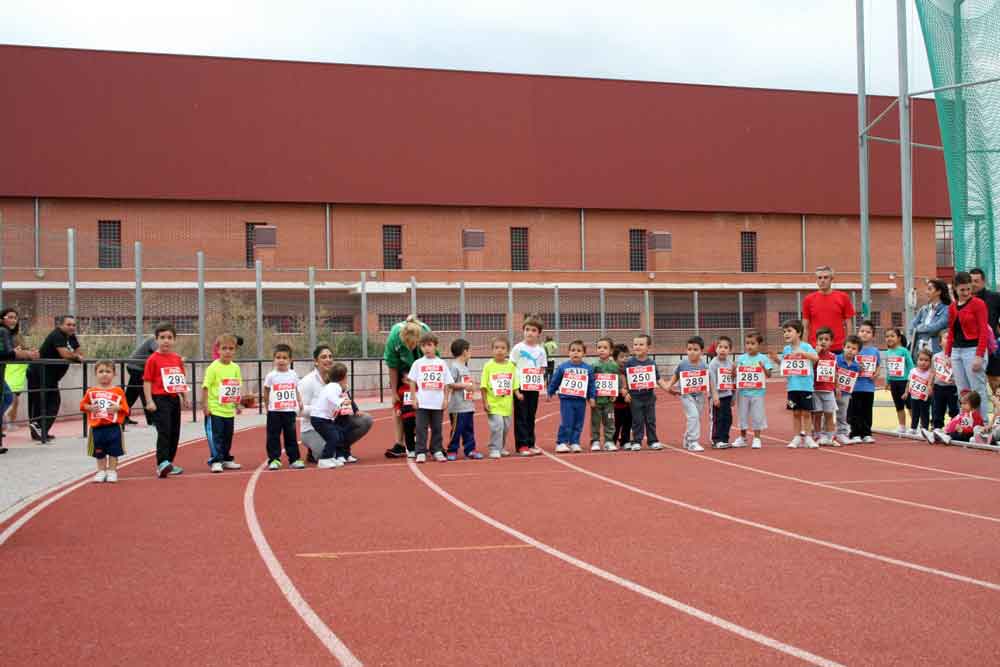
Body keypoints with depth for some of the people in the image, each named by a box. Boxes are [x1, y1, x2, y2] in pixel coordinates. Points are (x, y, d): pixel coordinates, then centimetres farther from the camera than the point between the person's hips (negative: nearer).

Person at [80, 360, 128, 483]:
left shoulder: (118, 391, -1)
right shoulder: (91, 391, 3)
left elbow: (125, 408, 1)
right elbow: (83, 405, 10)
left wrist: (117, 408, -18)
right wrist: (90, 407, -9)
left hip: (113, 427, -2)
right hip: (97, 427, 2)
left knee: (113, 451, 4)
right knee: (99, 452, 11)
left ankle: (112, 471, 16)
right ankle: (101, 471, 24)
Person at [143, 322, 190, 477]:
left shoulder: (177, 358, 10)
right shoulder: (153, 359, -7)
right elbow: (147, 381, -8)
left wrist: (185, 397, 16)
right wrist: (149, 401, -14)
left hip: (174, 399, 6)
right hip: (160, 400, -6)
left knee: (175, 433, 11)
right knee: (164, 431, -14)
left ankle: (169, 463, 23)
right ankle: (162, 464, -16)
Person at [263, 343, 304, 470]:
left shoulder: (293, 375, 4)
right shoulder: (271, 376, -3)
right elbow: (266, 392, 6)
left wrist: (300, 402, 3)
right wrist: (268, 405, 2)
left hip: (290, 411, 2)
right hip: (274, 411, -2)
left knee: (291, 436, 8)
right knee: (273, 436, 1)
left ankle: (294, 459, 14)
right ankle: (274, 459, 6)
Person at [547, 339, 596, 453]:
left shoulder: (588, 369, 3)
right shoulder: (562, 367, -3)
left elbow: (591, 384, 8)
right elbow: (554, 381, 5)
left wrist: (591, 397, 5)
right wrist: (550, 393, 8)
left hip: (581, 401, 3)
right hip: (566, 399, -3)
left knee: (578, 424, 7)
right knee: (566, 423, -5)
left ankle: (574, 443, 16)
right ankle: (561, 443, 2)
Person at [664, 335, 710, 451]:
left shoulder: (703, 366, -6)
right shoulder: (682, 364, -9)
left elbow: (707, 380, 6)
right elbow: (675, 375, 5)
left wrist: (706, 388, -7)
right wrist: (669, 385, -4)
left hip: (699, 395, 4)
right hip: (686, 394, -4)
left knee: (697, 418, 12)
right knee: (693, 415, -18)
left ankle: (687, 441, 30)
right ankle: (693, 442, -12)